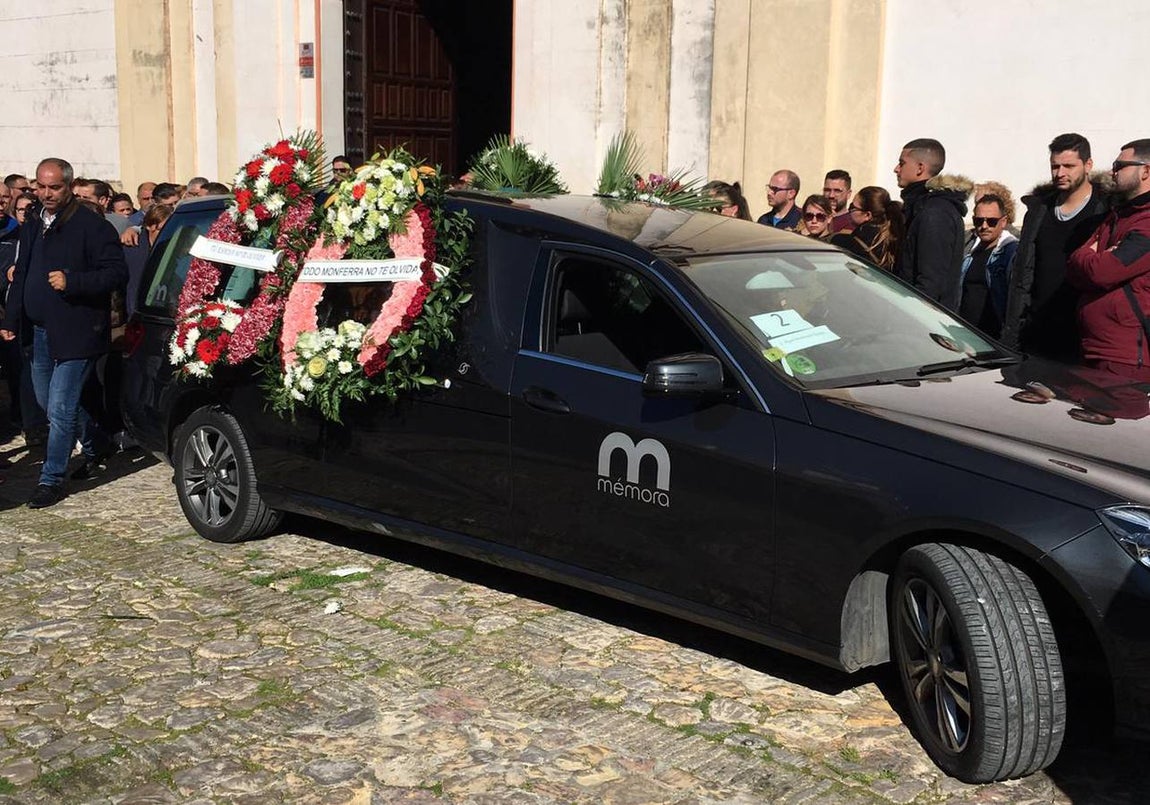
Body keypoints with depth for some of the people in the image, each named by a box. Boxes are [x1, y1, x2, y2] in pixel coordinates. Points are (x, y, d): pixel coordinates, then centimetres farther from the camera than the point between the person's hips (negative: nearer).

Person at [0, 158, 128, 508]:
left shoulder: (92, 226, -11)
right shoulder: (33, 227, 13)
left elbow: (117, 273, -16)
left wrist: (71, 282, -25)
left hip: (75, 331, -8)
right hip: (40, 332, 9)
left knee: (60, 407, -8)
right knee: (48, 402, 19)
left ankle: (51, 479, 2)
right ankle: (95, 446, 39)